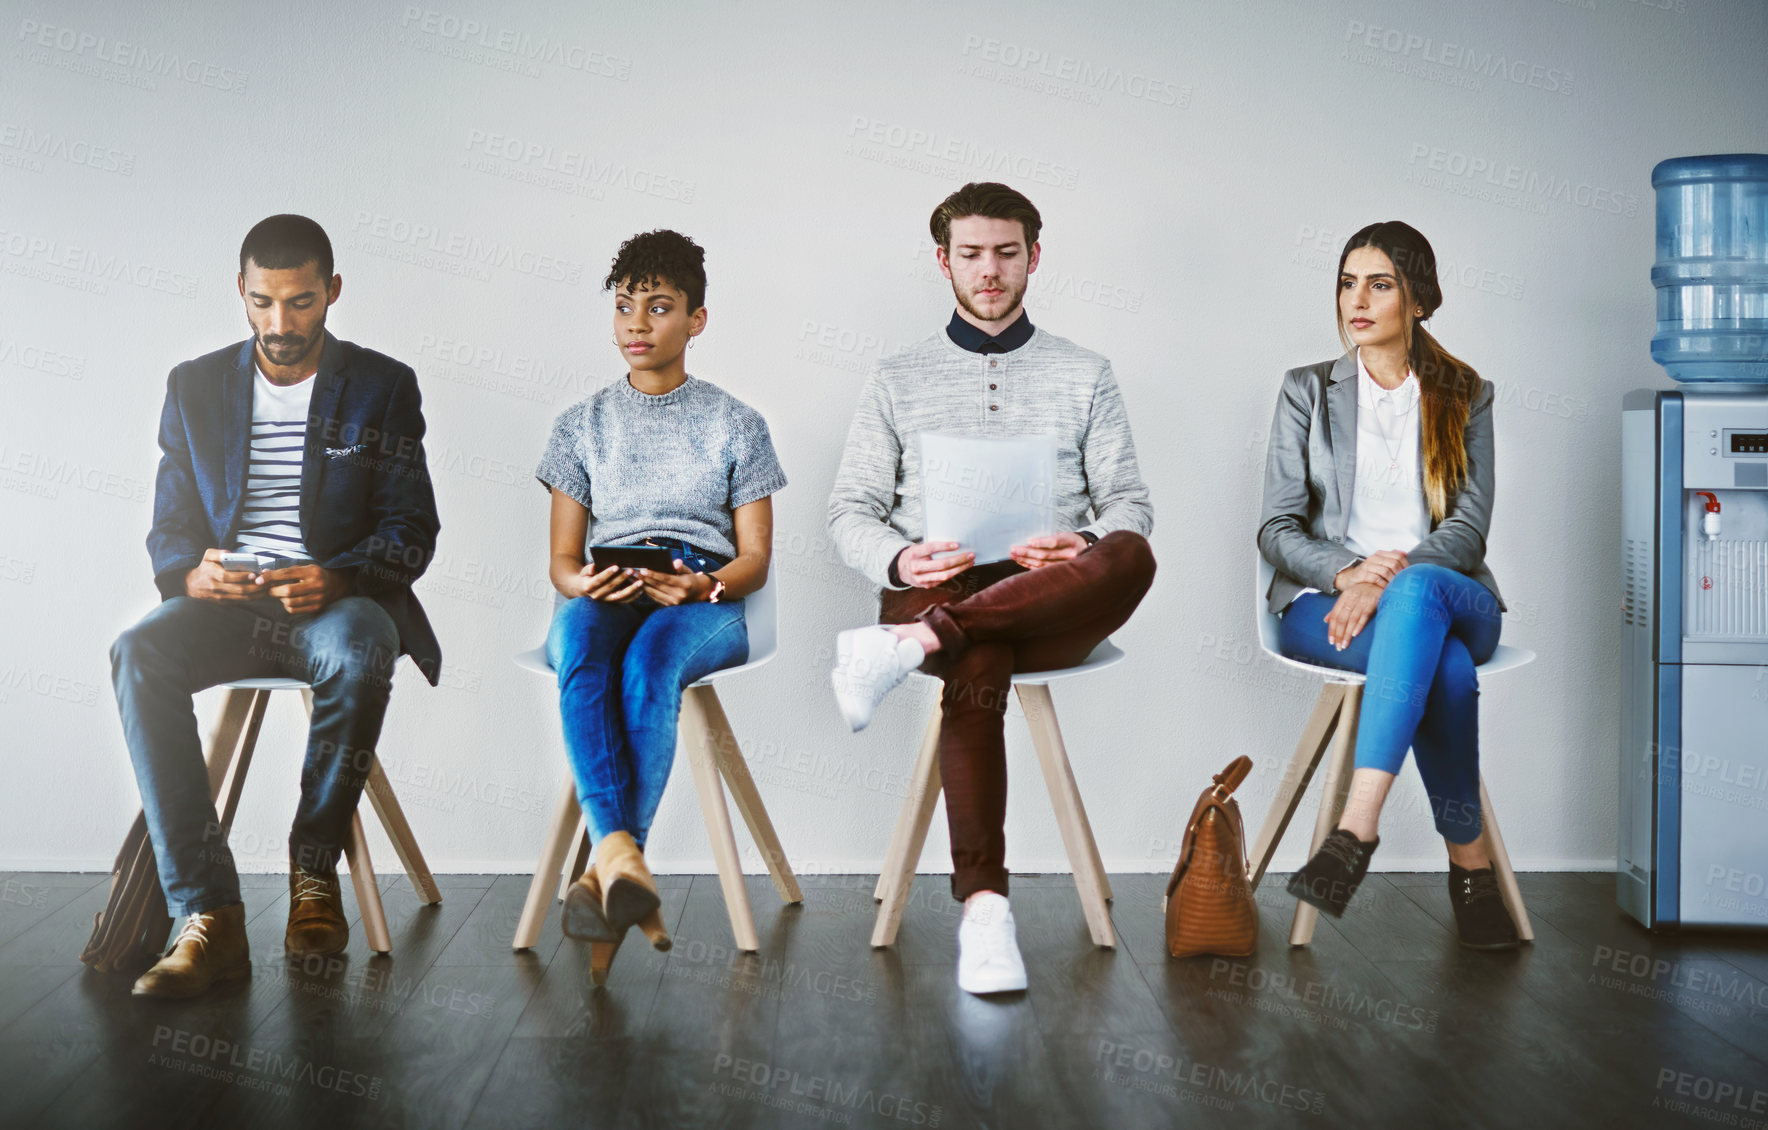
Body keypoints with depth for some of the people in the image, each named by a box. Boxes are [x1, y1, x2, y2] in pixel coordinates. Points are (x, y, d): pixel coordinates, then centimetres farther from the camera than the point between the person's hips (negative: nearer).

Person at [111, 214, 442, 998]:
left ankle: (314, 867, -14)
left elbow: (411, 529, 0)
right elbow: (169, 528, 12)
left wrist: (338, 577, -21)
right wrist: (191, 573, -14)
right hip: (225, 604, 3)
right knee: (138, 654, -31)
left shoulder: (383, 388, 7)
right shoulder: (195, 388, 13)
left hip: (336, 600, -2)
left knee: (360, 653, -39)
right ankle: (207, 917, -32)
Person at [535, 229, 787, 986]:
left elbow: (755, 558, 8)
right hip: (604, 600, 2)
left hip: (705, 605, -1)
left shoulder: (735, 423, 14)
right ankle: (622, 858, -50)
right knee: (578, 642, -37)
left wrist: (704, 585, -16)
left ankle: (608, 867, -40)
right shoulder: (581, 425, 18)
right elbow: (562, 560, 13)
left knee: (649, 657, -39)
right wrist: (584, 583, -12)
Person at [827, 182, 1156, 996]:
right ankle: (983, 906, -43)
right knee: (976, 664, -39)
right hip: (935, 590, -1)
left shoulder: (1084, 376, 20)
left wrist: (1085, 547, -12)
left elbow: (1130, 502, 13)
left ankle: (914, 644, -42)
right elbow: (849, 509, 13)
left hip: (1053, 605, 1)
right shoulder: (898, 380, 19)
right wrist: (898, 561, -11)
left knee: (1132, 557, -35)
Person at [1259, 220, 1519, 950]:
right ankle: (1469, 865, -27)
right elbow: (1277, 529, 3)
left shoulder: (1466, 396, 13)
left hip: (1448, 594, 1)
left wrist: (1393, 577, -20)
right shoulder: (1307, 391, 12)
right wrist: (1348, 571, -18)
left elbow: (1469, 526, 0)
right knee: (1444, 666, -37)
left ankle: (1356, 831, -48)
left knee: (1417, 591, -41)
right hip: (1326, 603, 0)